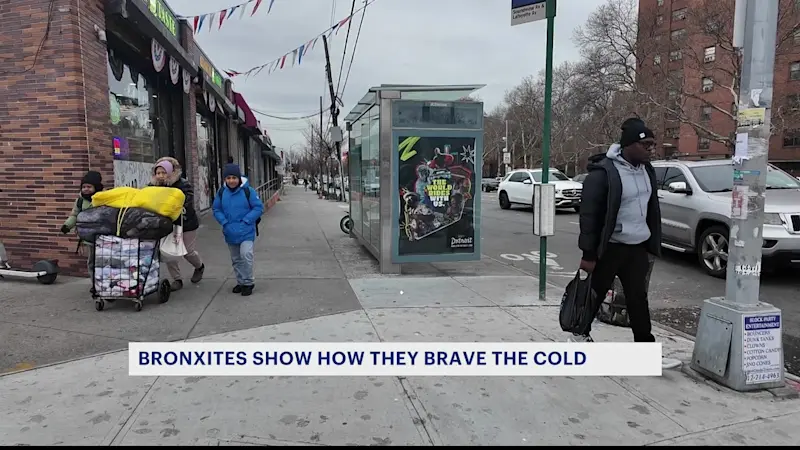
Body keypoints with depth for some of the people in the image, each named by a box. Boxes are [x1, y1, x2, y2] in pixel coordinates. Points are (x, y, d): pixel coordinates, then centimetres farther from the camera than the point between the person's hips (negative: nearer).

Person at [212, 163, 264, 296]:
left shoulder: (248, 191, -12)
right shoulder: (221, 192, -1)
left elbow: (259, 208, -9)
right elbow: (216, 210, 7)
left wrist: (245, 221, -16)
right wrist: (225, 222, -8)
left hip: (246, 231, -5)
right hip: (230, 232, 5)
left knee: (246, 254, -19)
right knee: (236, 259, 14)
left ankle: (248, 282, -3)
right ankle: (241, 282, 30)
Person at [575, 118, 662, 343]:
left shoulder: (646, 169, 8)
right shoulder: (603, 172, -17)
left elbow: (651, 208, 17)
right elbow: (589, 215, -17)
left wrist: (653, 244, 16)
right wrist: (588, 254, -17)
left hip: (637, 246, 6)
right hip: (610, 247, -6)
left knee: (638, 297, 8)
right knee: (595, 294, 8)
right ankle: (581, 332, 29)